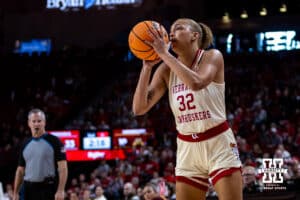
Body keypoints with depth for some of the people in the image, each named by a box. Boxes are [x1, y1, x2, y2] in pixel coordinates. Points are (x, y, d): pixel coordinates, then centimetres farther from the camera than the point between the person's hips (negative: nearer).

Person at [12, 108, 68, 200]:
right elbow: (20, 170, 18)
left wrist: (60, 190, -18)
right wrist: (15, 193, 11)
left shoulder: (54, 142, -3)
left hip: (48, 189, -5)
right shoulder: (25, 145, 13)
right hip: (29, 189, 5)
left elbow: (62, 168, -9)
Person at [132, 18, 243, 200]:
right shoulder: (167, 69, 3)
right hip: (187, 149, 4)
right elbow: (139, 108, -5)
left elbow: (196, 83, -30)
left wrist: (164, 54, -25)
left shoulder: (212, 56, -8)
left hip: (219, 145, -4)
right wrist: (147, 67, -13)